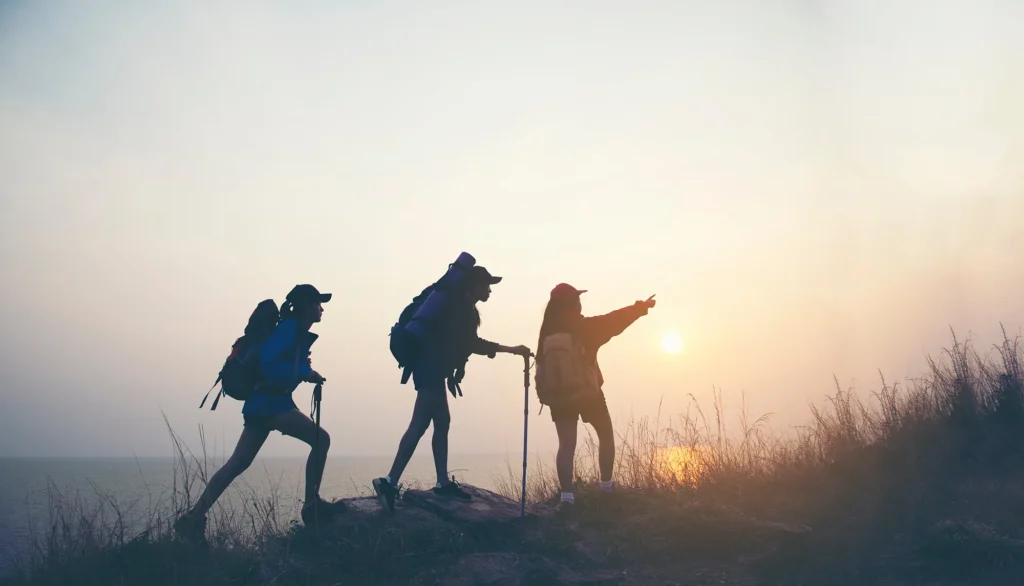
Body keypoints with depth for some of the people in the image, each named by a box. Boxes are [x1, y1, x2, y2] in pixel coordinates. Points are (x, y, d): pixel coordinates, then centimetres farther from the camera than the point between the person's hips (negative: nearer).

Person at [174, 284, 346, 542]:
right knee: (320, 438, -11)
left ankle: (195, 517, 7)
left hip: (264, 402, 10)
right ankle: (312, 505, -10)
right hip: (270, 402, -10)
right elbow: (268, 363, -21)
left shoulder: (297, 332, 20)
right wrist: (305, 372, -18)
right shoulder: (290, 328, -10)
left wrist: (305, 371, 8)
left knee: (238, 463, 7)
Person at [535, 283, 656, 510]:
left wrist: (544, 391, 11)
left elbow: (541, 364, 0)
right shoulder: (584, 328, -13)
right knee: (606, 436, 18)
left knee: (566, 444, 1)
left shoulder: (548, 333, -3)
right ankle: (606, 485, 19)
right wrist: (641, 308, 5)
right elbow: (615, 321, -5)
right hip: (587, 392, -3)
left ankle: (566, 494, -9)